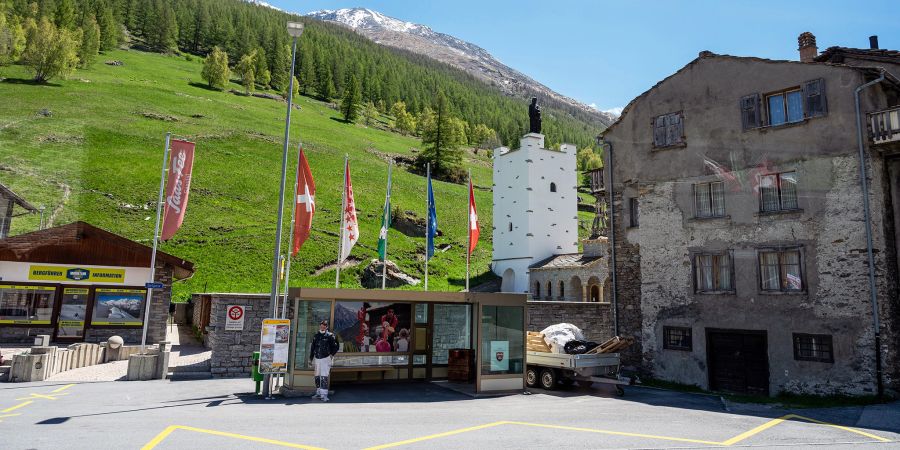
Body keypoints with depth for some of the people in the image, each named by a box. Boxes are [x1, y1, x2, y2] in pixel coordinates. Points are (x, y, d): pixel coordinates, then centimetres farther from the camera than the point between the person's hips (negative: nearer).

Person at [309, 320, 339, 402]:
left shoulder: (330, 336, -2)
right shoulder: (316, 336, 12)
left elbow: (335, 346, 0)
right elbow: (312, 348, 18)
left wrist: (331, 354, -7)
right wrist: (311, 359, 17)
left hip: (326, 358, -5)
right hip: (317, 358, 6)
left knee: (324, 377, -12)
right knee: (317, 377, 11)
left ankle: (324, 395, -13)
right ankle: (318, 393, 23)